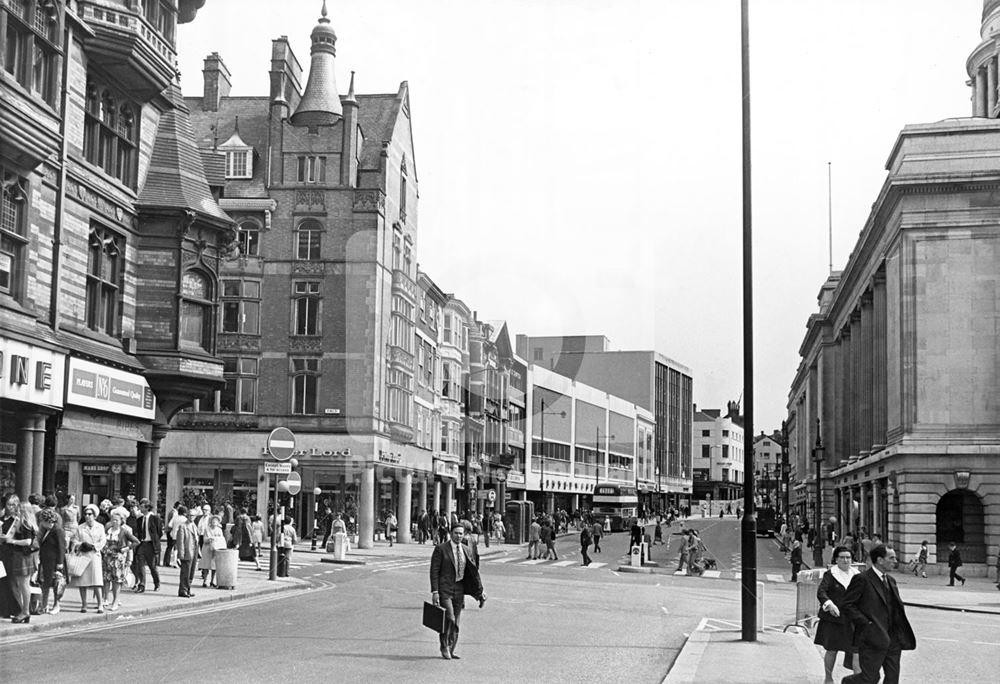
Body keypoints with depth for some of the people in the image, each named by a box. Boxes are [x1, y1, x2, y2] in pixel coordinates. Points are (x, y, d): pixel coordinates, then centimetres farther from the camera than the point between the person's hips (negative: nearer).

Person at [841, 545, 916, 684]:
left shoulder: (890, 580, 15)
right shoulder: (862, 579, -9)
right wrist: (866, 623, -18)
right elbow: (847, 605, -12)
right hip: (872, 639, -7)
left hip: (892, 639, 7)